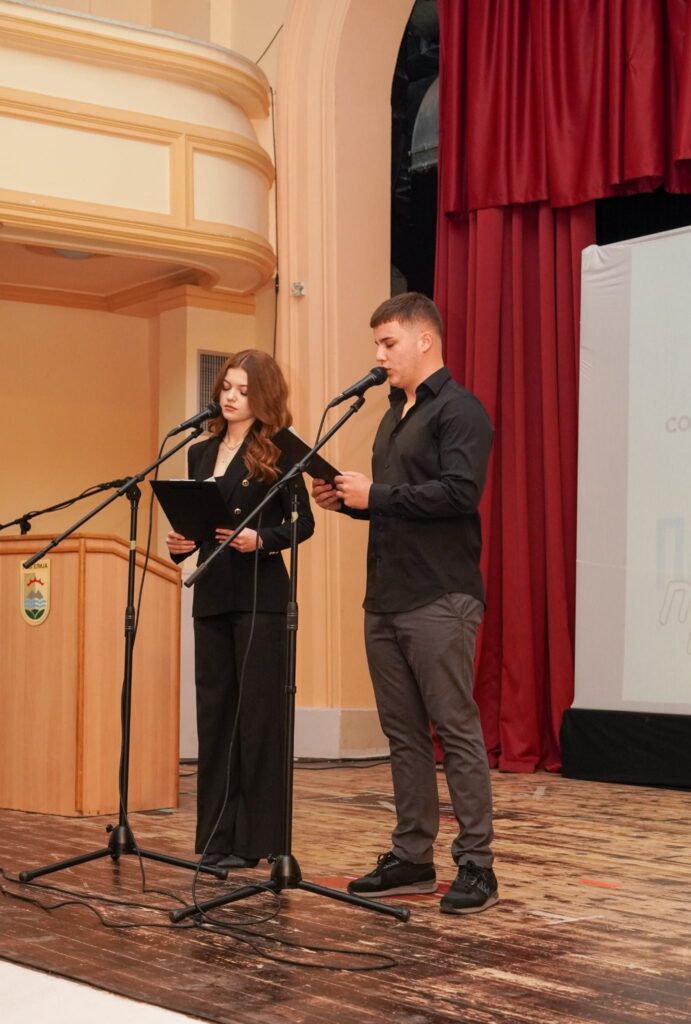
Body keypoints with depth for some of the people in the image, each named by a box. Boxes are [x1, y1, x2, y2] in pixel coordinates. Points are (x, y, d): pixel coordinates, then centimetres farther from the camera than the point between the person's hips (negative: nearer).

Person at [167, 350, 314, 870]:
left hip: (260, 595, -6)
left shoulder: (276, 452, -3)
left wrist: (260, 540, -23)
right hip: (212, 594, 6)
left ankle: (255, 837, 3)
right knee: (214, 708, 7)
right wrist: (180, 543, -3)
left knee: (257, 710, -3)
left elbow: (304, 523, -7)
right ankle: (218, 833, 13)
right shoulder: (200, 453, 15)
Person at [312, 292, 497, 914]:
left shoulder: (458, 410, -8)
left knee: (456, 730, -5)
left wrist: (376, 495, -16)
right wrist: (348, 501, 7)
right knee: (404, 733, 11)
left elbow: (460, 491, -20)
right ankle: (412, 858, 18)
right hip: (386, 600, 9)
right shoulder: (395, 415, 20)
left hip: (439, 600, -9)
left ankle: (476, 867, 1)